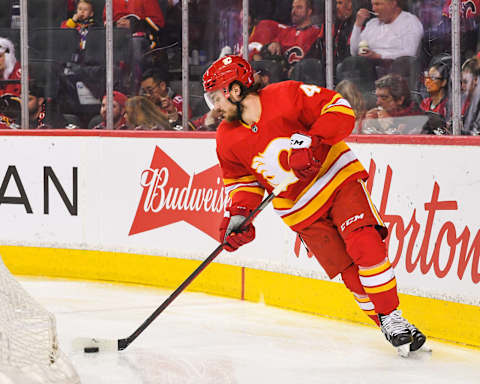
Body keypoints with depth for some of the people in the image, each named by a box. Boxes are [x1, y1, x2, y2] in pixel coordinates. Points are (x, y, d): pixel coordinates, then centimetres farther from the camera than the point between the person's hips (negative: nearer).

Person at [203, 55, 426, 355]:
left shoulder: (286, 96, -17)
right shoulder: (228, 139, -1)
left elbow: (340, 109, -17)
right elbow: (243, 180, 11)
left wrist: (310, 141, -28)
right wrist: (239, 213, -6)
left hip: (337, 177, -3)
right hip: (301, 210, 4)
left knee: (364, 244, -21)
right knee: (349, 271, -6)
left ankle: (392, 317, -11)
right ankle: (387, 327, 4)